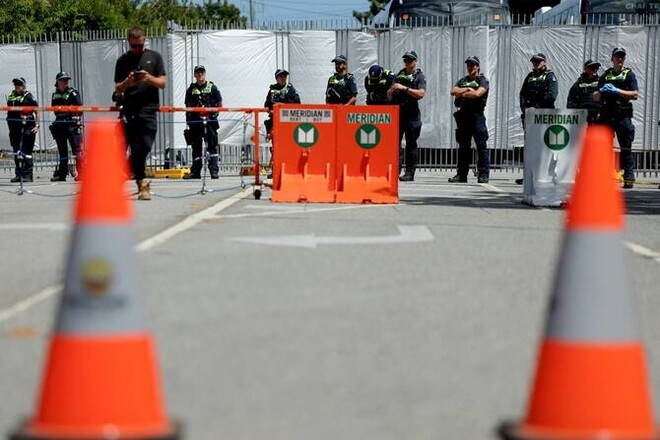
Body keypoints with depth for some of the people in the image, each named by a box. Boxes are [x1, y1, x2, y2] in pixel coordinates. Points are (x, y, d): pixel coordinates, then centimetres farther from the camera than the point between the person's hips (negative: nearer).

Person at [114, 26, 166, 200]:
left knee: (145, 146, -8)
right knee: (137, 148, -4)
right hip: (129, 109, 0)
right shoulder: (123, 61, 13)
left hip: (149, 108, 0)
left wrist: (148, 78, -11)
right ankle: (141, 184, 3)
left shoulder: (154, 57, 12)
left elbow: (162, 83, 8)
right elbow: (118, 89, 11)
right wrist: (128, 82, -10)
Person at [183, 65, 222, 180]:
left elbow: (219, 104, 8)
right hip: (195, 121, 2)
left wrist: (212, 111, -4)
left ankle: (214, 170, -6)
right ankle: (195, 171, 9)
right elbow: (188, 106, 13)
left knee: (212, 146, -5)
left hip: (210, 120, -2)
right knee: (196, 147, 6)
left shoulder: (212, 87, 7)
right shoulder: (191, 89, 12)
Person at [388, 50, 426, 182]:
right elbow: (389, 95, 18)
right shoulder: (399, 75, 16)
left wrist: (404, 88, -19)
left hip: (411, 113, -5)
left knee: (411, 144, -2)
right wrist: (392, 89, -5)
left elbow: (421, 93, -15)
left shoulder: (420, 77, 2)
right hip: (397, 112, 5)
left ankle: (410, 172, 1)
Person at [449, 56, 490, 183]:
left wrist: (462, 94, -4)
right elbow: (453, 91, 3)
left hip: (477, 115, -6)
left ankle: (484, 174, -8)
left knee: (481, 145, -8)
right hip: (463, 115, 6)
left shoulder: (483, 80, 1)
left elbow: (477, 93, -16)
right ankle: (461, 174, 13)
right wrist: (467, 89, -9)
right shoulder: (463, 81, 18)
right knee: (463, 146, 8)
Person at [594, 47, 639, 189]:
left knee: (626, 149, -4)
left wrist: (617, 91, -14)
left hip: (622, 115, -4)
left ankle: (629, 178, -3)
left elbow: (635, 95, -6)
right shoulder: (605, 75, 16)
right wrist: (601, 91, -6)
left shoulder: (629, 74, 5)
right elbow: (596, 97, 16)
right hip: (606, 116, 4)